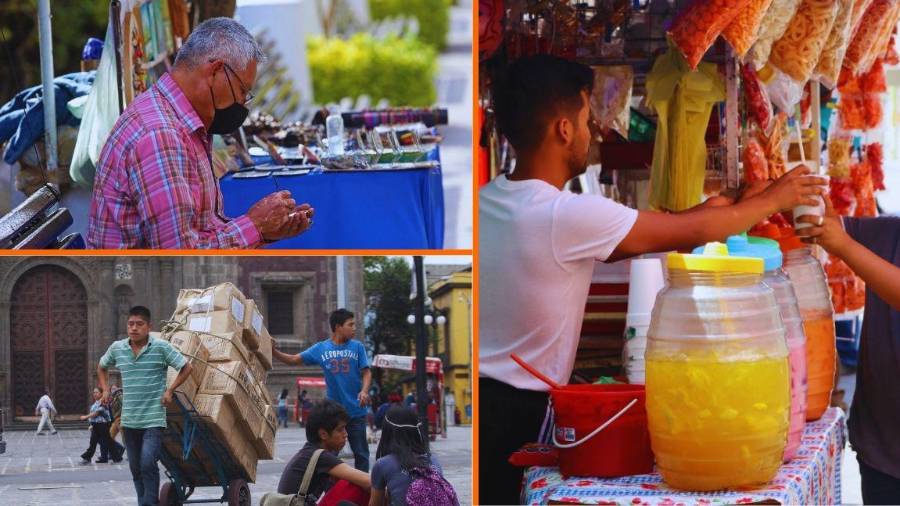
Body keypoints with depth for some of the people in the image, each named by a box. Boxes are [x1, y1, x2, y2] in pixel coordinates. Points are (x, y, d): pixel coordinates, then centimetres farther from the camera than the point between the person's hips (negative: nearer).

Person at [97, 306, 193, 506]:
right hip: (129, 420, 5)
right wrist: (105, 389, 12)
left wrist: (169, 390, -7)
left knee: (148, 463, -18)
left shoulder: (161, 347, -8)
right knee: (136, 468, 11)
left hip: (153, 420, -5)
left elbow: (186, 367, -2)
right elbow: (102, 367, 25)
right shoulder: (117, 348, 4)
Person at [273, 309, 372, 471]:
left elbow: (366, 372, -2)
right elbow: (294, 360, 3)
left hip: (355, 411, -1)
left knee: (360, 453, 4)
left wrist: (364, 391, -21)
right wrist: (274, 352, -11)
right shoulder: (321, 348, 1)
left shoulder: (357, 347, 0)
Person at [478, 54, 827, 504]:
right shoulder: (565, 215, -20)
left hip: (486, 398, 8)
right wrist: (773, 200, 8)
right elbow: (691, 233, -8)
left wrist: (695, 216, 20)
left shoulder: (487, 201, 6)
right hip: (514, 415, -8)